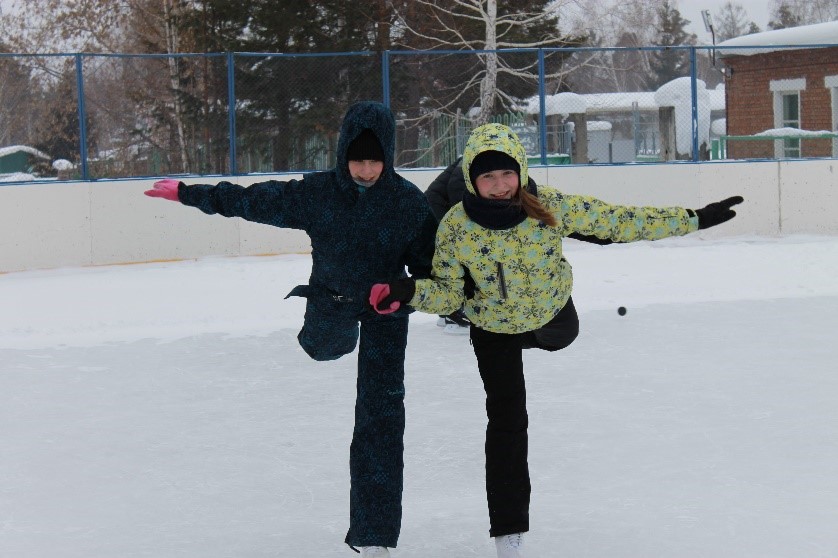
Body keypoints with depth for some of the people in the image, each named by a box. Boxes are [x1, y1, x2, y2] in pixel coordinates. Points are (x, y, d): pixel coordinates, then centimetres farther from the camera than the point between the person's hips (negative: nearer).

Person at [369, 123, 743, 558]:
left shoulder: (550, 206, -27)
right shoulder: (456, 228, -28)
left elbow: (617, 222, -19)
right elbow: (446, 293, -20)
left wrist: (693, 219, -18)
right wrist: (408, 291, -41)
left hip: (553, 318, 2)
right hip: (495, 334, -2)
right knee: (507, 421, -3)